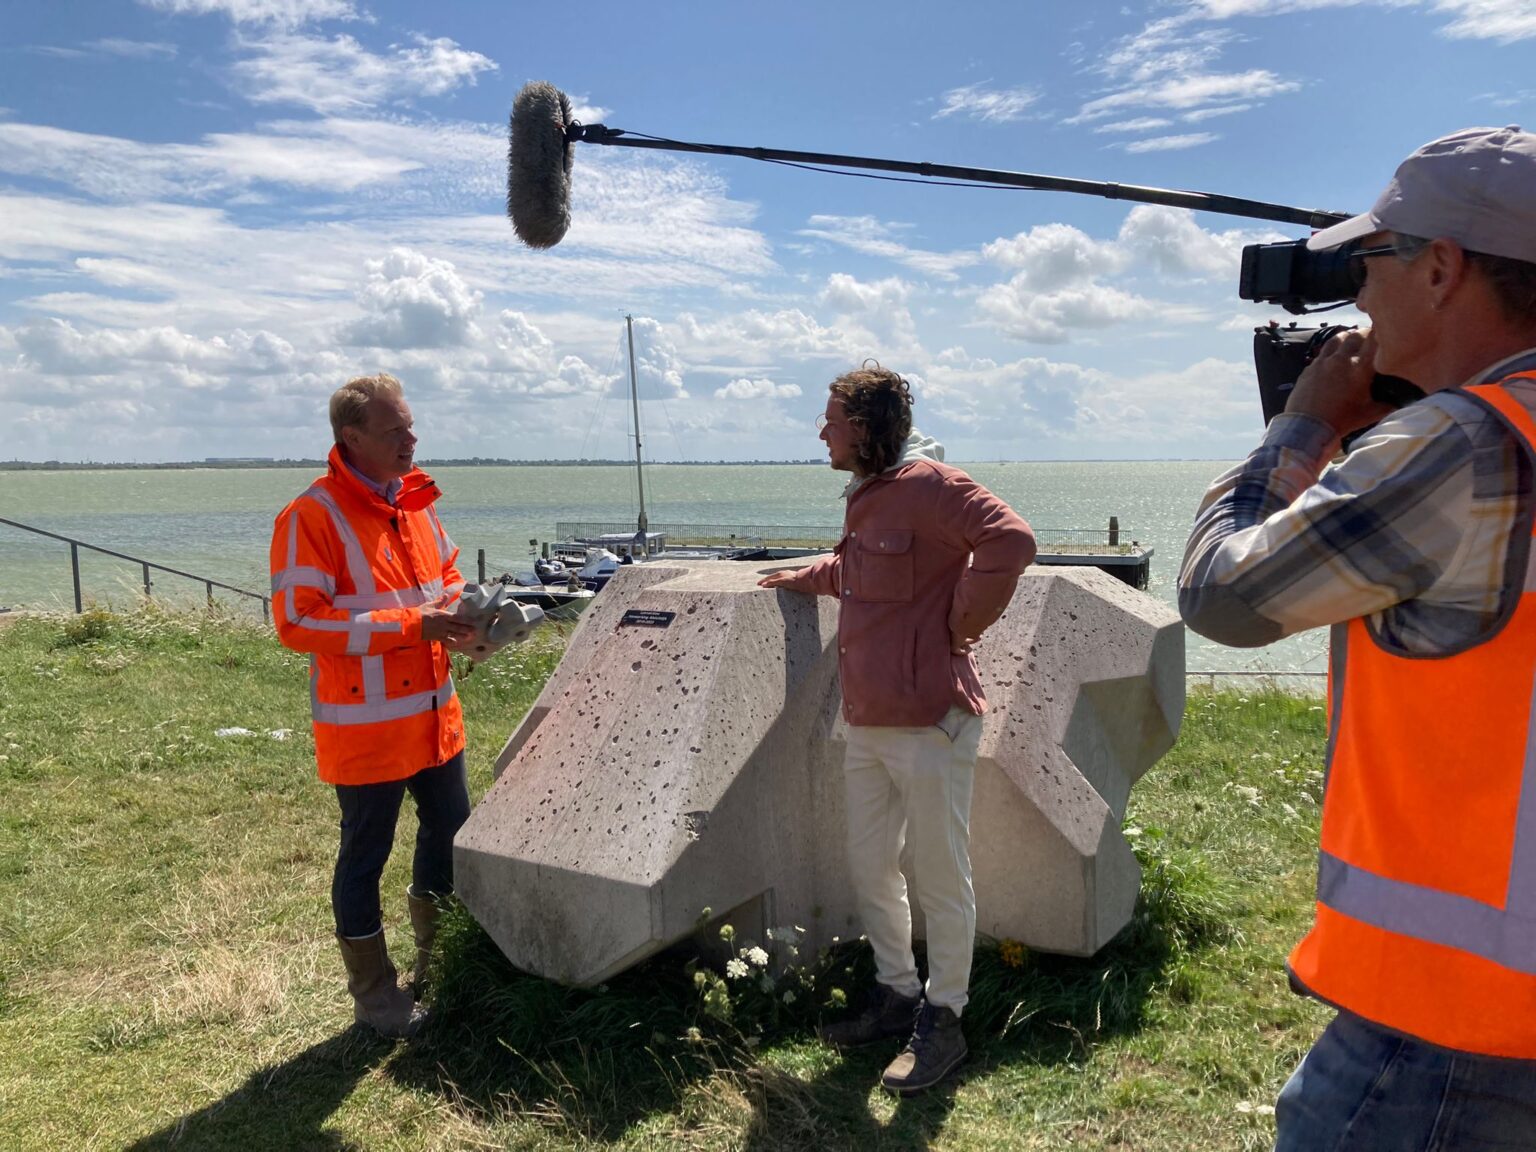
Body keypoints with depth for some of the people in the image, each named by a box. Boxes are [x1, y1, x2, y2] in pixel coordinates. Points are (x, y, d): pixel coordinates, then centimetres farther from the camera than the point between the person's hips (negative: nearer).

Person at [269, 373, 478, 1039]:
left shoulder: (415, 503, 6)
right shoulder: (314, 516, -17)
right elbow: (296, 623, -20)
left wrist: (466, 612, -5)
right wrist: (411, 624, -25)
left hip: (434, 716, 8)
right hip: (364, 727, -8)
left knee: (450, 835, 20)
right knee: (365, 855, 8)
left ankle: (440, 965, 42)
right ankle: (374, 995, 28)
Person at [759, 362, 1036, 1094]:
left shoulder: (928, 485, -15)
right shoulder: (866, 497, 15)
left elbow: (1010, 540, -28)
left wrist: (962, 622, -19)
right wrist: (801, 580, 39)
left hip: (928, 724, -9)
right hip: (866, 724, 10)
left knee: (939, 878, 5)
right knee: (869, 868, 17)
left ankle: (942, 1020, 21)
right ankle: (897, 996, 35)